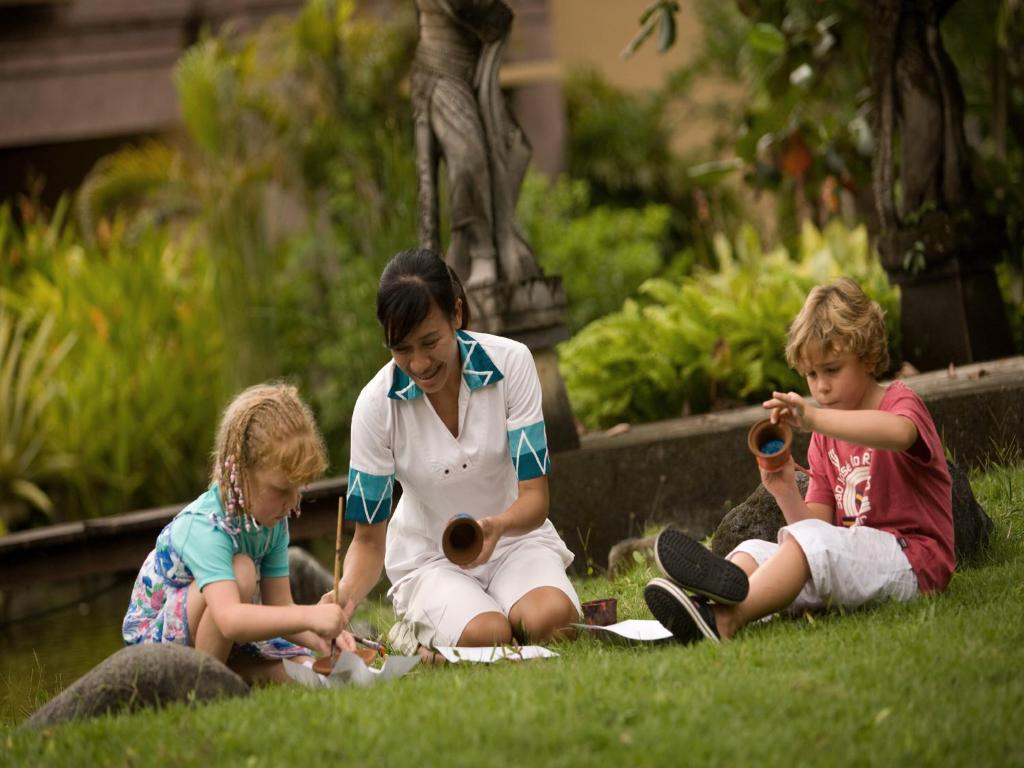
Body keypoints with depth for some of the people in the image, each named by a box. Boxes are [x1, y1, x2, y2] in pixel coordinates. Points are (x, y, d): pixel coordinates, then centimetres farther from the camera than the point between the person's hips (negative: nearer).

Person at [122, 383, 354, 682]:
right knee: (240, 570, -33)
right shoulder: (204, 527, -34)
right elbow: (230, 619, -48)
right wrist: (308, 616, -57)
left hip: (228, 637, 8)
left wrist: (319, 638, -31)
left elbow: (279, 607, -11)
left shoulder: (273, 521, -8)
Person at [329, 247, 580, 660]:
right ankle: (414, 630, 1)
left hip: (514, 539, 1)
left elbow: (534, 497, -17)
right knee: (485, 636, -31)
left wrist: (497, 527, -41)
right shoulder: (376, 405, -16)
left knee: (551, 620, -32)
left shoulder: (510, 362, -16)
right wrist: (344, 594, -32)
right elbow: (369, 538, -9)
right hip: (429, 559, 0)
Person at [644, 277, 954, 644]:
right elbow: (816, 524, 13)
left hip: (911, 558, -8)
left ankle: (726, 618, -50)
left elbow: (897, 433, -31)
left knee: (810, 541, -31)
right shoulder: (825, 439, 21)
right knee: (756, 549, -9)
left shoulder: (900, 403, -1)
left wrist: (814, 418, -37)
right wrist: (787, 494, -8)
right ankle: (706, 604, -42)